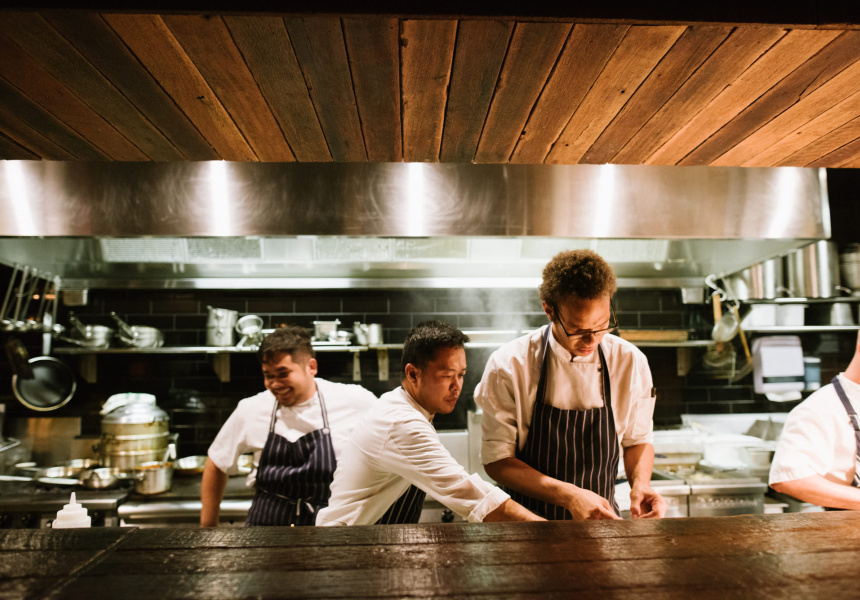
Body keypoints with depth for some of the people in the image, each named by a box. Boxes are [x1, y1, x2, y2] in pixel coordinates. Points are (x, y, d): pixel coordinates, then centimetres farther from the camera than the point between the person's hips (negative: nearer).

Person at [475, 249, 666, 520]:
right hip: (529, 521, -1)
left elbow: (638, 439, 10)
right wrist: (568, 496, -21)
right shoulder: (508, 366, -14)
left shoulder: (630, 362, -5)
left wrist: (640, 484, -9)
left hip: (602, 517, 2)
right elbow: (497, 459, -10)